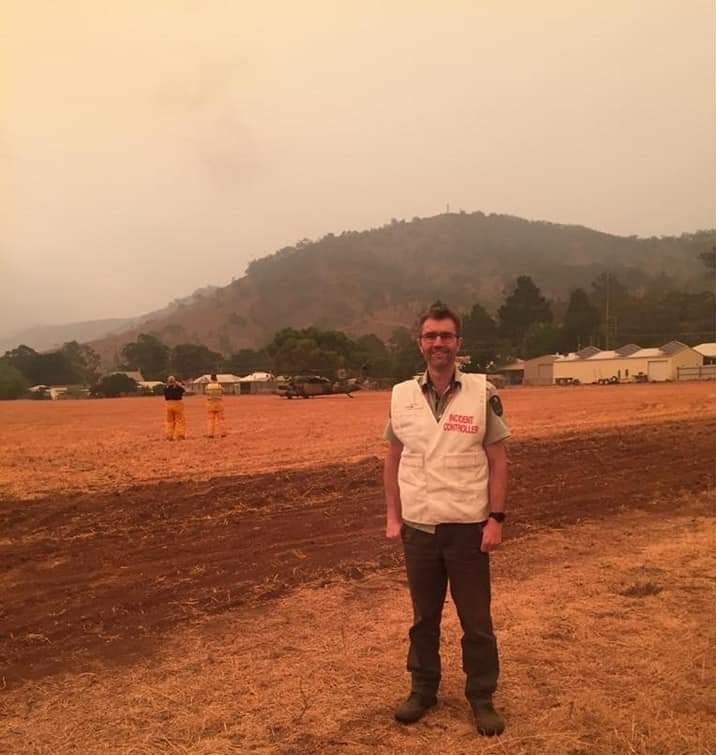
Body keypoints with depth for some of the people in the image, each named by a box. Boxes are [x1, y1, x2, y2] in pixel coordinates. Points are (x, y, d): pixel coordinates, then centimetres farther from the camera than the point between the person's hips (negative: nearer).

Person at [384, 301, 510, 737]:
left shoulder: (482, 393, -7)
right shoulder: (401, 395, 0)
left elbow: (498, 460, -4)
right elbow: (393, 459, 8)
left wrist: (496, 519, -9)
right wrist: (392, 516, 5)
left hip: (468, 527, -2)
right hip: (418, 527, 2)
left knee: (476, 620, 10)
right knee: (424, 616, 17)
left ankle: (482, 697, 29)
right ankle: (423, 690, 35)